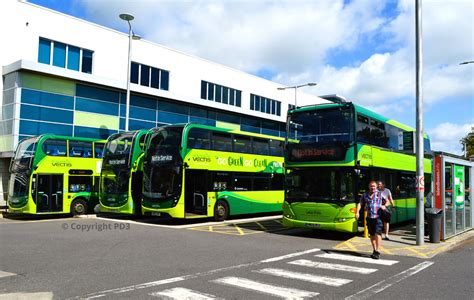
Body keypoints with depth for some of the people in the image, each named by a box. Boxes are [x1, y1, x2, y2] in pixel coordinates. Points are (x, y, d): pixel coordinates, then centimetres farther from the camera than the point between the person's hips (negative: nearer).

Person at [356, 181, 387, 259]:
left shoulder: (380, 194, 2)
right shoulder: (365, 195, 9)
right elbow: (360, 203, 7)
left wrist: (384, 206, -11)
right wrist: (357, 212, -7)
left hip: (378, 217, -4)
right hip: (369, 218, 4)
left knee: (377, 234, -12)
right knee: (372, 235, 12)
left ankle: (377, 251, -8)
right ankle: (374, 250, 25)